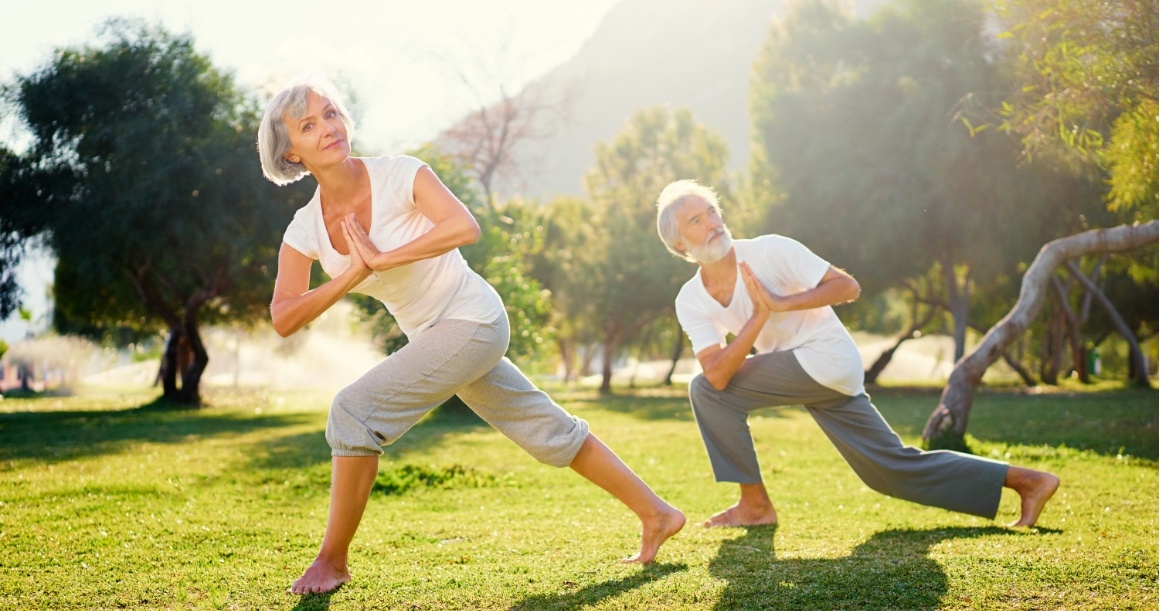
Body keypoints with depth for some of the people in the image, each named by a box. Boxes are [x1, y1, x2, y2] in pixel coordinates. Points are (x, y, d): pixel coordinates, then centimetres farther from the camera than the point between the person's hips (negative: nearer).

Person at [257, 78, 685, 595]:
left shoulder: (397, 176, -17)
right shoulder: (304, 231, -1)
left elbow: (464, 226, -31)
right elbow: (283, 320, -10)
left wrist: (381, 259, -27)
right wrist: (352, 274, -23)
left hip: (472, 319, -7)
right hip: (431, 336, 7)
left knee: (354, 411, -17)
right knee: (547, 430, 15)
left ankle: (333, 560, -1)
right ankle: (656, 514, 28)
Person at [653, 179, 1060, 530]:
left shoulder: (769, 251, -13)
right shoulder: (690, 301, 0)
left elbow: (848, 286, -15)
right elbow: (717, 374, -14)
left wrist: (780, 303, -23)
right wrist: (759, 315, -24)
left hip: (827, 357, -7)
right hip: (793, 376, 7)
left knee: (705, 392, -15)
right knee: (892, 470, 11)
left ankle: (755, 505, -3)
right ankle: (1025, 481, 21)